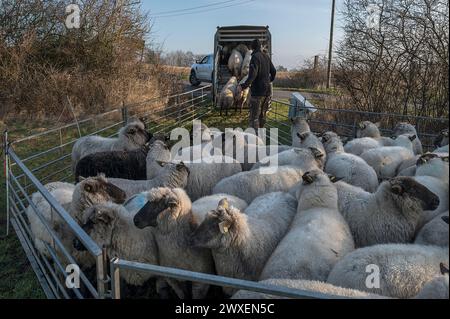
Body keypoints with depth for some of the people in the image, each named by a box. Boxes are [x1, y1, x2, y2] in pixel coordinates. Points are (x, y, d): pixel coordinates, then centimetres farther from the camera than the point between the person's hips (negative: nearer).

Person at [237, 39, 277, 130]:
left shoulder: (255, 57, -12)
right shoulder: (266, 57, 12)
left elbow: (253, 74, -24)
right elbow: (273, 71, 19)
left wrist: (243, 86, -30)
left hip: (258, 91, -8)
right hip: (268, 90, 8)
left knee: (254, 117, -7)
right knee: (262, 116, 17)